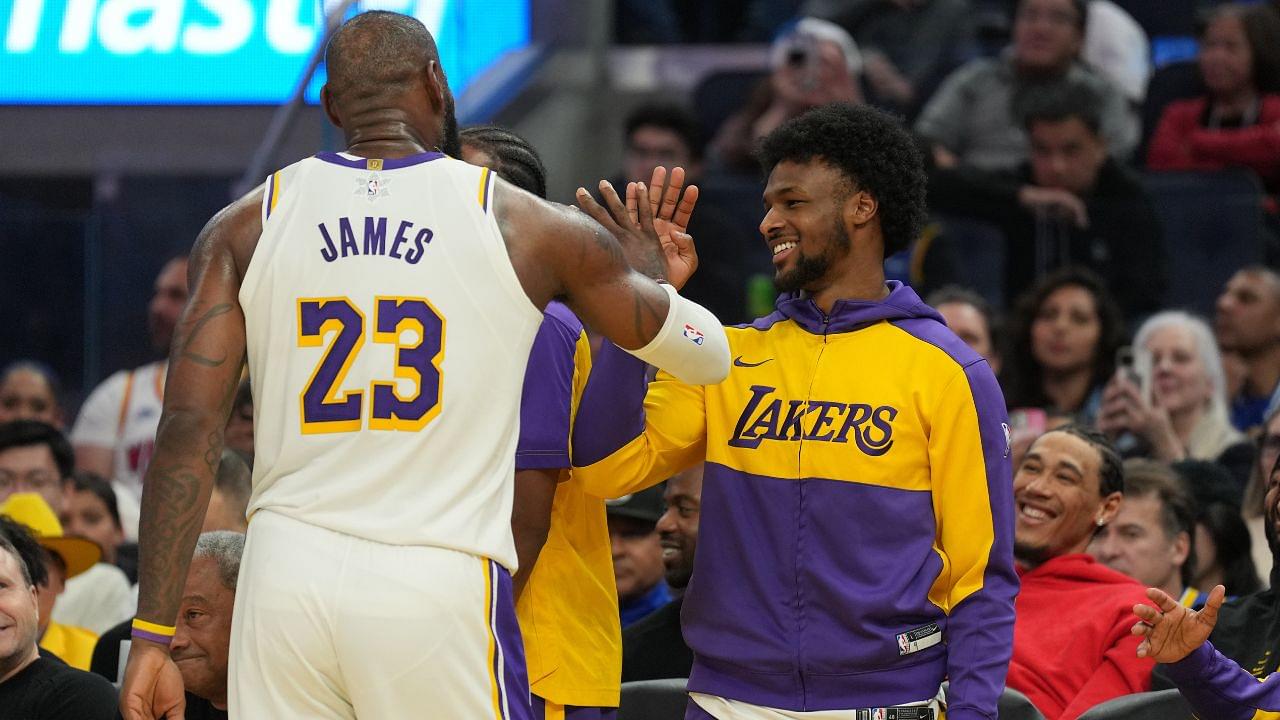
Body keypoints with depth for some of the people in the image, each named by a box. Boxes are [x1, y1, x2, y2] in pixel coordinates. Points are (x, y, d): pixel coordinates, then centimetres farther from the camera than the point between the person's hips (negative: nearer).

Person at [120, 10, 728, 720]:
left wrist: (153, 634, 2)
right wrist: (649, 277, 39)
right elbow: (707, 356, 16)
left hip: (285, 576, 2)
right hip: (442, 583, -2)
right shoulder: (529, 228, 5)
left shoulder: (244, 226, 8)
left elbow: (188, 428, 0)